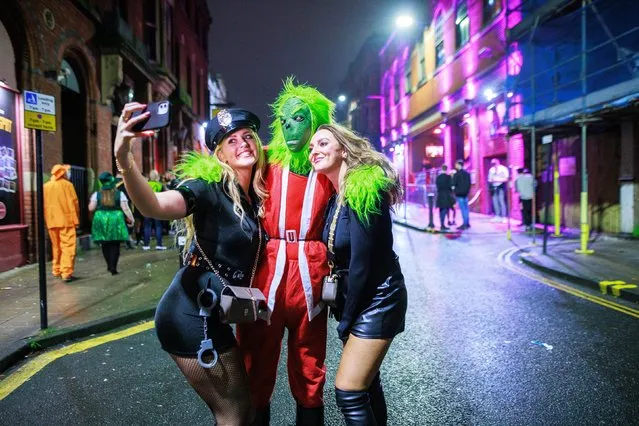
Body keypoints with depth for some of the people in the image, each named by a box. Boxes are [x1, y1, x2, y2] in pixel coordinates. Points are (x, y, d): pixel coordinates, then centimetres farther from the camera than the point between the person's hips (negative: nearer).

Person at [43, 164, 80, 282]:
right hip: (66, 220, -5)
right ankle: (66, 273, -13)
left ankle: (57, 271, 24)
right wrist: (76, 219, 3)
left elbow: (43, 205, 11)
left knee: (56, 246, 17)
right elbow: (74, 202, -6)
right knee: (68, 247, -6)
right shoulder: (67, 184, -4)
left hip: (51, 221, 5)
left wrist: (47, 219, 20)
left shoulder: (45, 186, 10)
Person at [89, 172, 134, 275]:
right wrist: (131, 218, 2)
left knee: (105, 244, 14)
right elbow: (125, 208, -8)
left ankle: (109, 265, 21)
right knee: (115, 245, 4)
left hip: (101, 220, 2)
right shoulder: (120, 194, -5)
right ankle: (113, 267, -2)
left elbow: (91, 208, -1)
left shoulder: (97, 194, -1)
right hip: (116, 220, -1)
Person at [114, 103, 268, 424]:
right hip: (192, 316, -8)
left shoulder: (255, 193, 6)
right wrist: (124, 160, -52)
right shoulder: (210, 186, -17)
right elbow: (154, 206, -34)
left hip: (211, 315, 8)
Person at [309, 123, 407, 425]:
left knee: (348, 391, -6)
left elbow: (361, 264, -21)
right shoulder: (335, 196, 4)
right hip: (354, 297, 8)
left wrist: (345, 319, -11)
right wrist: (344, 314, 6)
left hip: (377, 298, -8)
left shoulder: (363, 191, -21)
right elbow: (338, 257, 9)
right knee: (366, 379, 21)